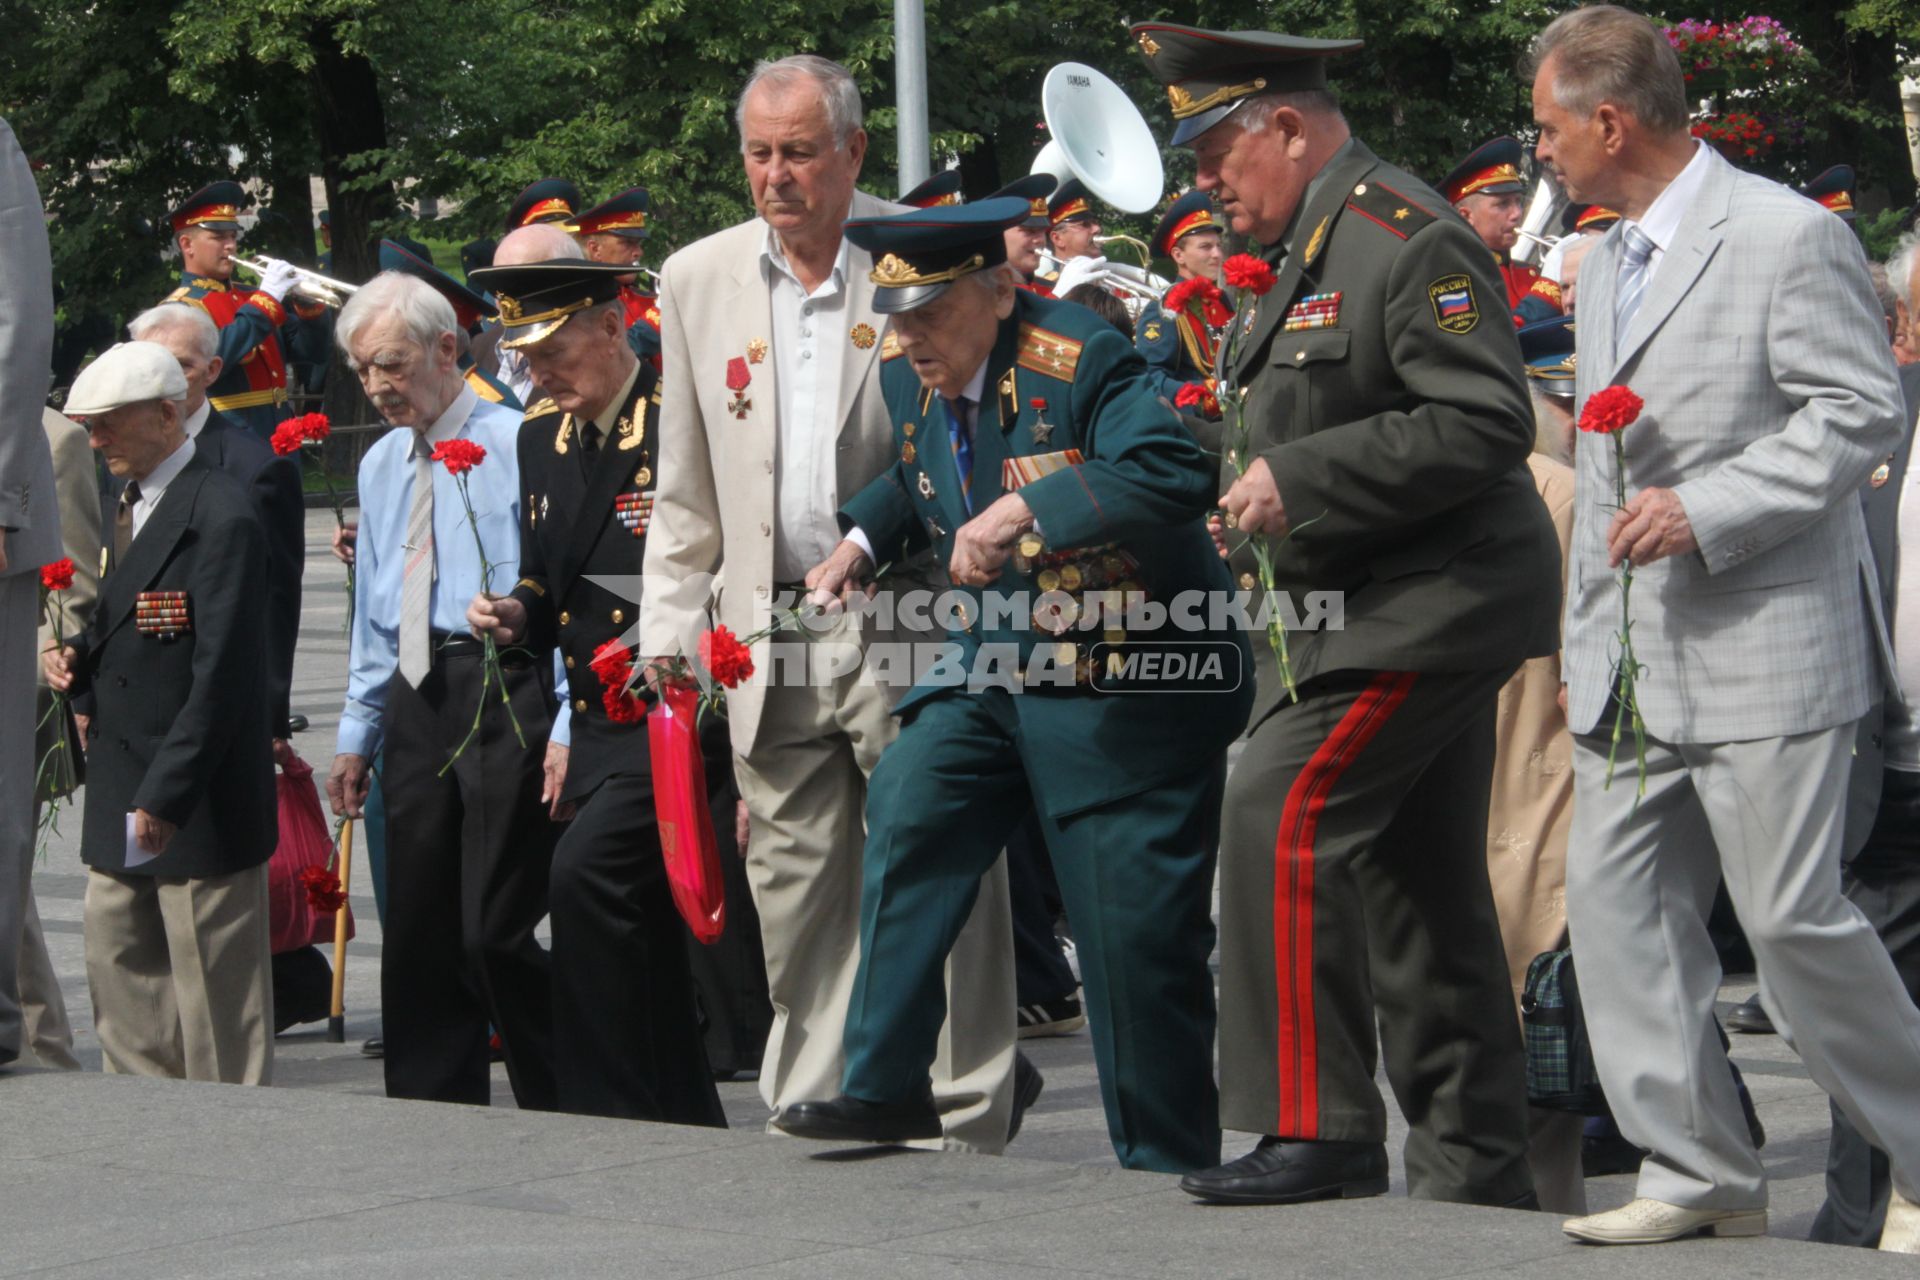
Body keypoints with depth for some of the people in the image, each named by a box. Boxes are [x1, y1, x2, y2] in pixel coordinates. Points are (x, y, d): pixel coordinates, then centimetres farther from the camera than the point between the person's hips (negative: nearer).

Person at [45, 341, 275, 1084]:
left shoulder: (220, 517, -15)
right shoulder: (125, 507, 14)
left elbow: (222, 673, -20)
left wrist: (165, 796, -22)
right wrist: (76, 659, 2)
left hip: (199, 805, -9)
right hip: (120, 803, 9)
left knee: (214, 1006, -3)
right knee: (122, 985, 12)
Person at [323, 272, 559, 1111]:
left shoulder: (515, 444, -5)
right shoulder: (381, 466, 18)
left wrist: (567, 729, -13)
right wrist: (356, 735, 19)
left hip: (505, 698, -7)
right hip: (415, 703, 7)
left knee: (495, 932, -10)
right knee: (419, 936, 8)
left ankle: (561, 1112, 1)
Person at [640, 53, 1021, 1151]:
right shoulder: (699, 280, 9)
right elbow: (684, 494, 14)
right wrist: (670, 638, 8)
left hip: (909, 631, -4)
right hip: (771, 639, 4)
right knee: (797, 897, 7)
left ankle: (965, 1122, 6)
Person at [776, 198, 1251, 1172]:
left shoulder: (1081, 361, -20)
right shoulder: (910, 379, 4)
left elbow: (1174, 476, -36)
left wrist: (1027, 510, -41)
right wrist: (863, 539, 9)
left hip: (1129, 686, -7)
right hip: (995, 671, 7)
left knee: (1137, 933, -4)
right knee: (907, 809, -12)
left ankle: (1168, 1164, 9)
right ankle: (884, 1087, -3)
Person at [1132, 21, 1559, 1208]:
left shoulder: (1408, 238, -16)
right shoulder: (1312, 248, 16)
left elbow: (1487, 423, -24)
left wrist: (1301, 481, -23)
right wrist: (1266, 535, 13)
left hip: (1429, 606, -10)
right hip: (1382, 608, 10)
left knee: (1284, 814, -16)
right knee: (1417, 878, 11)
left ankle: (1319, 1126, -13)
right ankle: (1476, 1164, 17)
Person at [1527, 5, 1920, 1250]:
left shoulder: (1790, 236, -9)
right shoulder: (1606, 261, 18)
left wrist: (1705, 510, -20)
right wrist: (1585, 644, 21)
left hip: (1765, 649, -8)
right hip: (1634, 665, 8)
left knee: (1796, 919, -8)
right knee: (1616, 907, 1)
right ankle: (1702, 1173, 7)